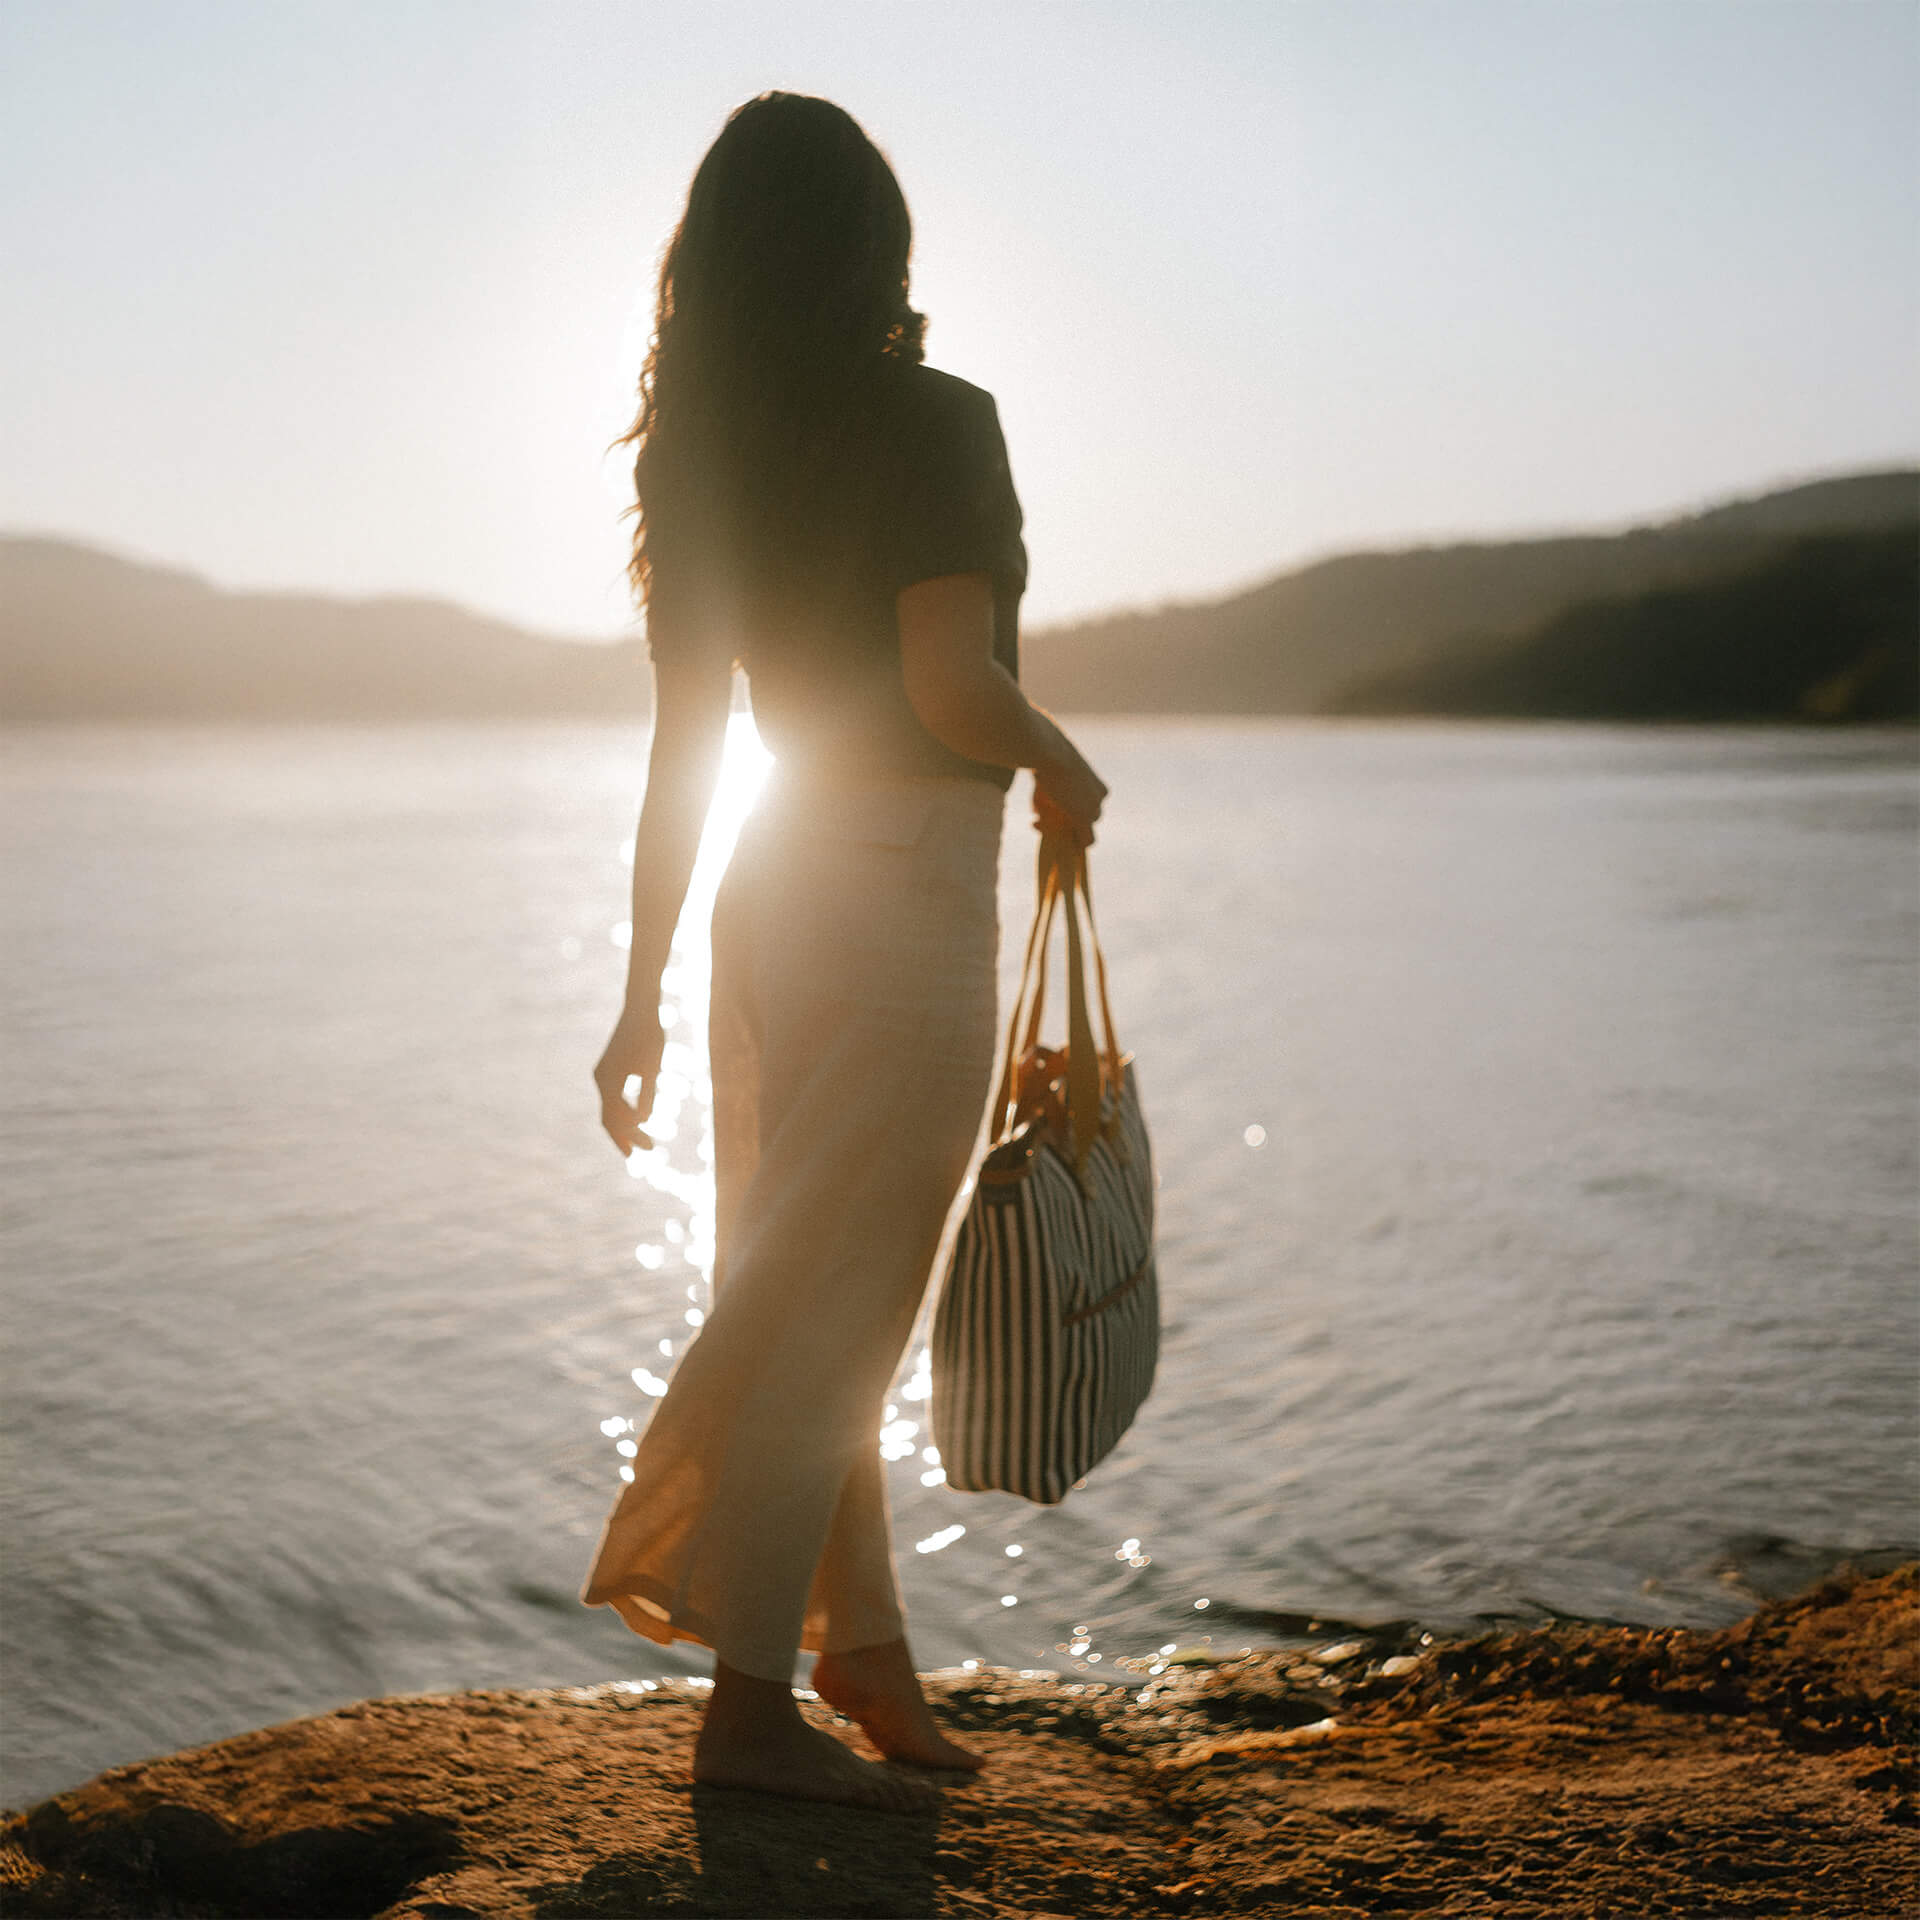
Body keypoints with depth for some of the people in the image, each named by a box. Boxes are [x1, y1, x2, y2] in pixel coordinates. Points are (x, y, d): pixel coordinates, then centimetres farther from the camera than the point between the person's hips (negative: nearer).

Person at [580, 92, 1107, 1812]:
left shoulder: (703, 459, 7)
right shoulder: (933, 423, -11)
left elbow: (680, 743, 8)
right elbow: (950, 685, -22)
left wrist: (646, 993, 11)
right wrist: (1063, 769, -1)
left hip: (773, 894, 7)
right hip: (908, 890, -7)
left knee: (809, 1296, 14)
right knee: (830, 1305, -2)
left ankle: (866, 1644, 25)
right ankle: (751, 1702, 5)